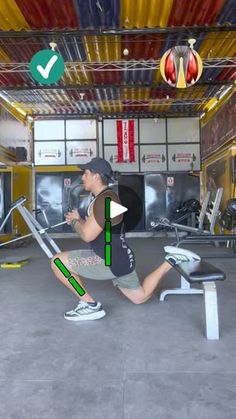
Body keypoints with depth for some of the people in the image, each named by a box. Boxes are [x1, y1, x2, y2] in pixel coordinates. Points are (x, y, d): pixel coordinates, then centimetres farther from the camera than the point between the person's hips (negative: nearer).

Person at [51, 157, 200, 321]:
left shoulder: (105, 200, -21)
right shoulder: (104, 197, 12)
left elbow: (87, 235, -26)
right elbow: (93, 229, 22)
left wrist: (74, 221, -6)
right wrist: (78, 220, 5)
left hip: (112, 262, -10)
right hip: (117, 258, 10)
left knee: (58, 262, -12)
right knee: (141, 297, 27)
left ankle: (90, 305, -3)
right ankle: (171, 261, 20)